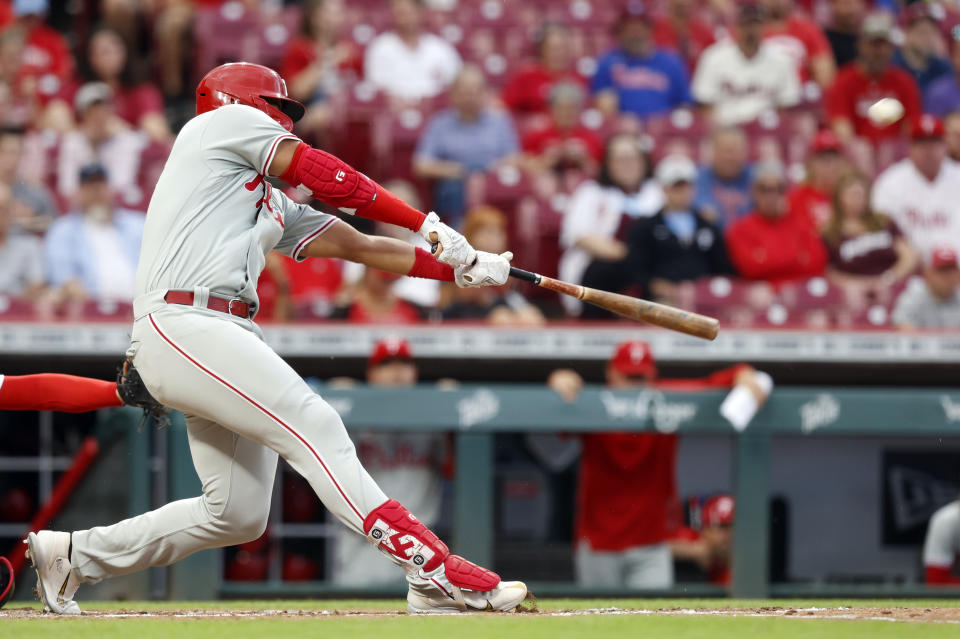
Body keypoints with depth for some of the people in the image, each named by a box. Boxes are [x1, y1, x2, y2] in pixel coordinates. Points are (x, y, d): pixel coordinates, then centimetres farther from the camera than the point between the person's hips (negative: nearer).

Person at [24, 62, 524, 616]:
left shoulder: (277, 208, 31)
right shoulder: (228, 120, 10)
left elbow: (358, 245, 25)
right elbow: (323, 175, 4)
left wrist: (460, 268, 16)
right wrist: (427, 223, 7)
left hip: (229, 338, 10)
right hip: (182, 325, -10)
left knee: (238, 514, 7)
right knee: (315, 427, -20)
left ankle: (76, 555, 22)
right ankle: (433, 572, -31)